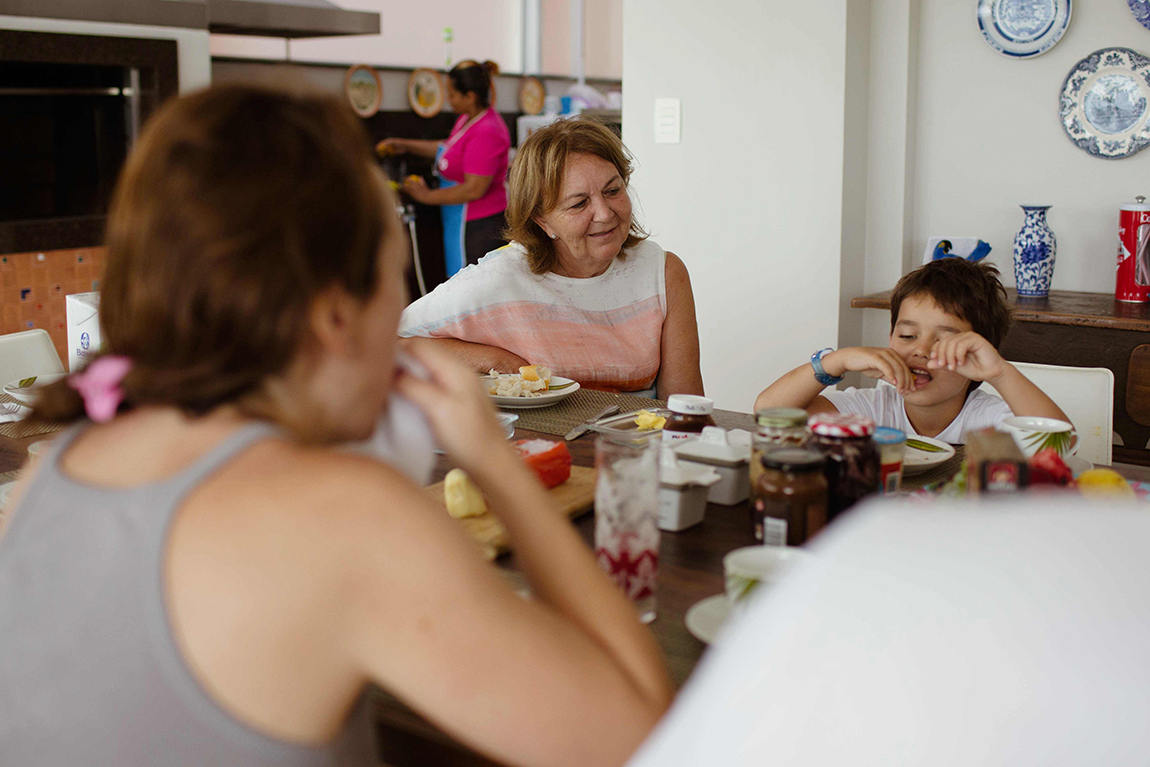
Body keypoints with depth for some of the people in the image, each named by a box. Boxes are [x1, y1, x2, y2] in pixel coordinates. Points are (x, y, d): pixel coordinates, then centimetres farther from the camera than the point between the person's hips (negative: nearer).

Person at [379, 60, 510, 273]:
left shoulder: (485, 133, -21)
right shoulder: (468, 119, 11)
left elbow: (474, 189, -24)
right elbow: (450, 148, 30)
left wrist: (427, 196, -14)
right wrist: (406, 145, 26)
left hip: (480, 226, -10)